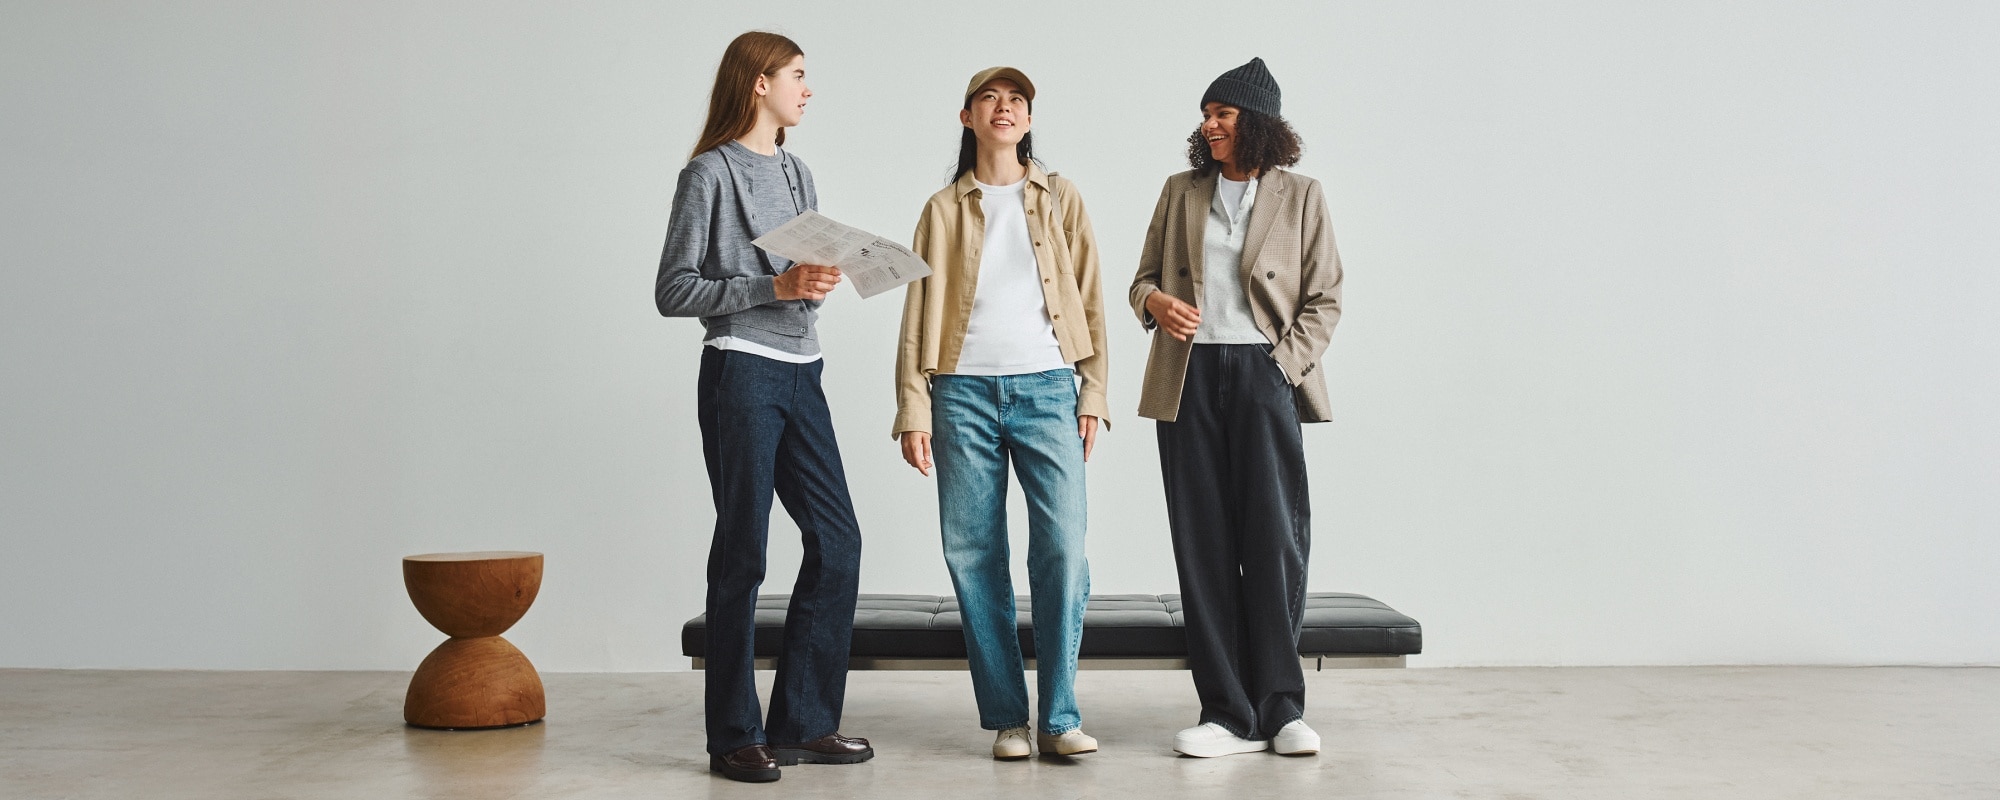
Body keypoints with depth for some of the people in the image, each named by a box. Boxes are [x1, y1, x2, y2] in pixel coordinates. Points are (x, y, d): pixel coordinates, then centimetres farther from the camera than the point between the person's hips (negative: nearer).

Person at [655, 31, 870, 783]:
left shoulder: (796, 172, 17)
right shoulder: (710, 172, -4)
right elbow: (674, 290, -9)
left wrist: (819, 285, -1)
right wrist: (776, 288, -16)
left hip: (801, 374, 7)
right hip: (741, 373, -7)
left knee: (836, 539, 4)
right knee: (742, 553, -2)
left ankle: (802, 723, 14)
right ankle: (734, 737, 8)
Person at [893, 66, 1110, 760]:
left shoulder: (1061, 200, 13)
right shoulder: (944, 209, 12)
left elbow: (1089, 299, 11)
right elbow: (919, 311, 8)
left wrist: (1093, 392, 2)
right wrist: (913, 408, 0)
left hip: (1046, 389, 0)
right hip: (963, 391, 1)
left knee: (1063, 547, -11)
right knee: (973, 554, -2)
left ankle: (1059, 718, -3)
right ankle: (1006, 718, 7)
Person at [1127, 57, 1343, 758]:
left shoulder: (1299, 196, 9)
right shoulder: (1181, 193, 16)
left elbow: (1323, 299, 7)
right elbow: (1143, 277, 19)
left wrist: (1286, 365, -7)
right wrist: (1155, 300, -4)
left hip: (1264, 374, -2)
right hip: (1188, 377, 2)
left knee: (1276, 537, -7)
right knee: (1204, 543, -1)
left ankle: (1280, 708, 4)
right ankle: (1229, 714, 3)